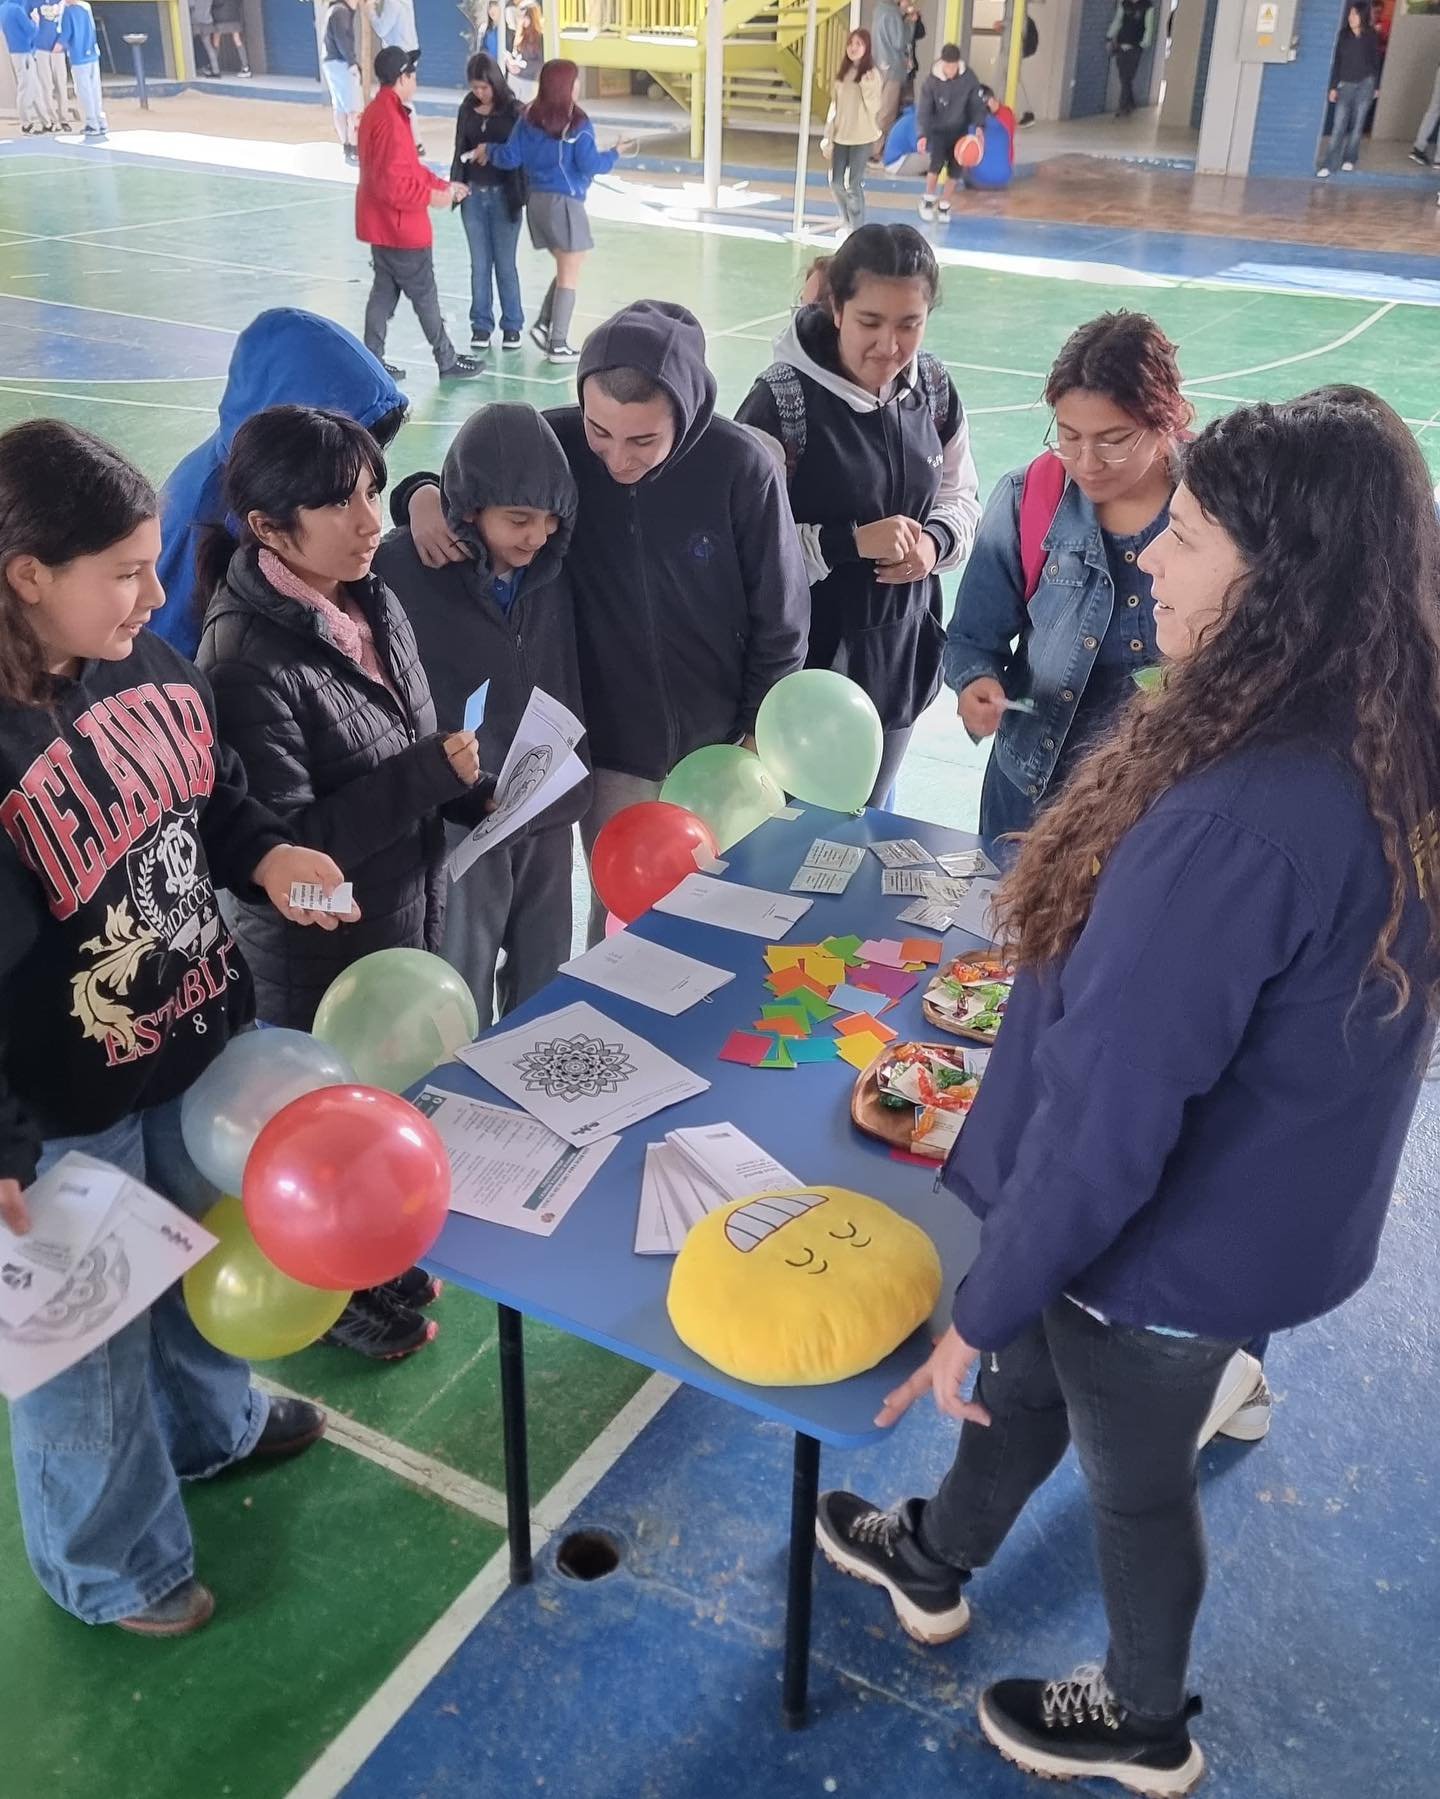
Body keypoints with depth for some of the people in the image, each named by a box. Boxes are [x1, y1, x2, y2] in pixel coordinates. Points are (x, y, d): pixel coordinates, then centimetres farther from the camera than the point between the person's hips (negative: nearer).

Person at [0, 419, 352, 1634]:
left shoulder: (150, 662, -4)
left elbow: (217, 796, 13)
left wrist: (267, 857, -8)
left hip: (199, 1044, 8)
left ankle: (212, 1421, 61)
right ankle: (111, 1563, 41)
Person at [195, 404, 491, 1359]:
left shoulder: (375, 604, -2)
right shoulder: (248, 654, -27)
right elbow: (286, 844, -28)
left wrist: (473, 791, -5)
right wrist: (430, 775, -28)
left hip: (410, 914, 7)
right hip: (319, 950, -7)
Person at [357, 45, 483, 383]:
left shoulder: (376, 112, 10)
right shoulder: (390, 120, -22)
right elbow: (393, 183, -26)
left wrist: (443, 186, 14)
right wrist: (432, 196, -16)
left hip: (381, 227, 10)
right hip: (401, 229, -10)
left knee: (384, 290, 14)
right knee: (425, 295, 1)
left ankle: (373, 361, 17)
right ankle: (447, 361, 12)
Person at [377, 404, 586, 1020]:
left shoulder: (550, 561, -3)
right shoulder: (403, 569, -19)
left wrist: (573, 775, 9)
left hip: (550, 808, 5)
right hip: (460, 821, -5)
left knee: (543, 985, 20)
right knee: (462, 1007, 11)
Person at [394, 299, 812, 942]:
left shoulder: (741, 466, -19)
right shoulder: (554, 443, -15)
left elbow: (779, 620, -9)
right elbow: (466, 480, 2)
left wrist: (759, 743, -2)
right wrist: (422, 494, -22)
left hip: (719, 749, 0)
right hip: (611, 751, 0)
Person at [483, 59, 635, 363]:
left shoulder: (529, 118, 4)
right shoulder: (577, 124, -13)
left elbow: (511, 157, 4)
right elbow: (589, 164, -14)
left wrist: (489, 150, 24)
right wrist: (614, 154, 4)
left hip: (535, 200, 7)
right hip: (565, 202, -7)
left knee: (565, 268, 20)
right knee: (570, 276, 3)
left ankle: (543, 324, 6)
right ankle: (558, 345, 2)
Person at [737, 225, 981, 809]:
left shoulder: (933, 388, 1)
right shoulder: (783, 398, -18)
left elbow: (961, 498, 13)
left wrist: (935, 542, -10)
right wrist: (851, 541, -26)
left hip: (900, 661, 5)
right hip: (805, 667, -5)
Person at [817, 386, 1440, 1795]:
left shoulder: (1241, 820, -38)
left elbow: (1110, 1117, -32)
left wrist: (981, 1308, -17)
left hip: (1168, 1244, -7)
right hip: (1267, 1207, 8)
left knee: (1133, 1476, 21)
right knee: (1036, 1368, 29)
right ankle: (933, 1566, 58)